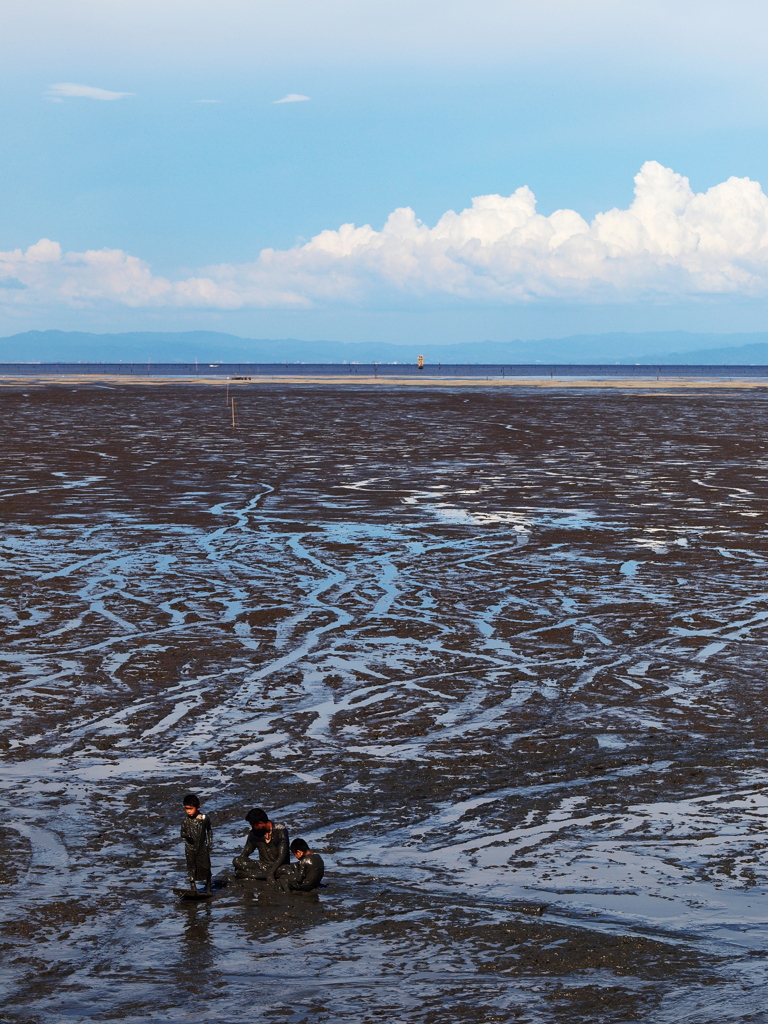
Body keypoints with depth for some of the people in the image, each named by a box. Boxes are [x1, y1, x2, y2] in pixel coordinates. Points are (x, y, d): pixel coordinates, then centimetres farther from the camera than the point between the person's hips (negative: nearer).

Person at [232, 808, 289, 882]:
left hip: (278, 866, -4)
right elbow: (244, 855, 7)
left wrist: (271, 872, -33)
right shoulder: (254, 833, 3)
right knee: (236, 861, -18)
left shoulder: (280, 831, -11)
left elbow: (282, 856, -20)